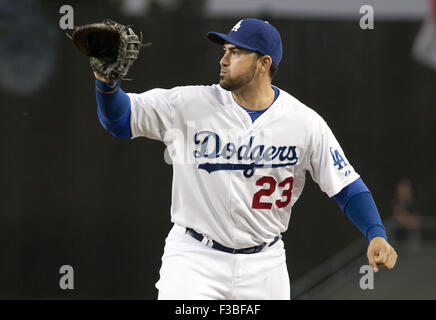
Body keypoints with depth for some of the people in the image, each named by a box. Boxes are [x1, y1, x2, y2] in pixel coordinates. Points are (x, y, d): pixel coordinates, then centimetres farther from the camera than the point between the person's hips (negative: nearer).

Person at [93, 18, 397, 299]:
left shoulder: (305, 123, -6)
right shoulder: (190, 105, -7)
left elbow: (347, 185, -1)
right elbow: (119, 119, -5)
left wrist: (377, 235, -16)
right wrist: (108, 80, -26)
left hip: (264, 265, 1)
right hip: (195, 257, -1)